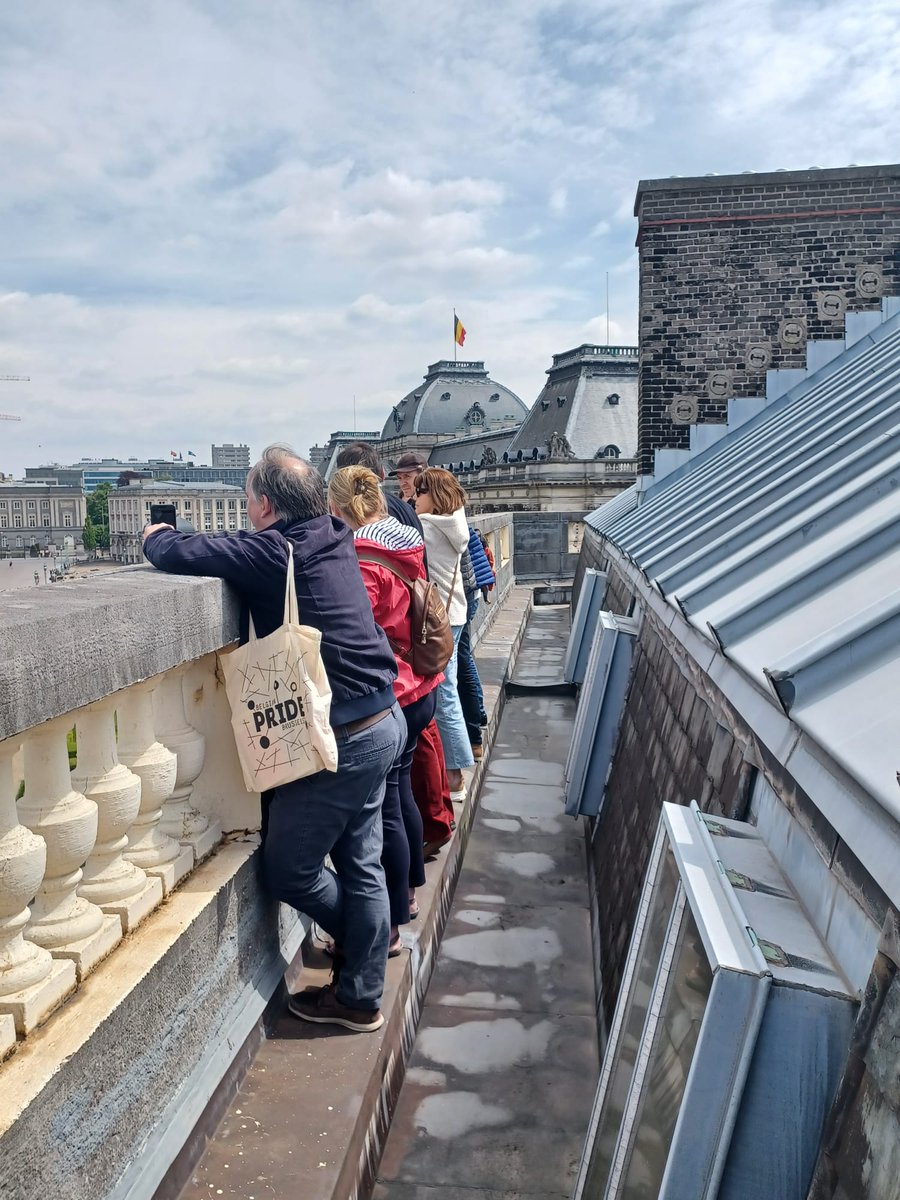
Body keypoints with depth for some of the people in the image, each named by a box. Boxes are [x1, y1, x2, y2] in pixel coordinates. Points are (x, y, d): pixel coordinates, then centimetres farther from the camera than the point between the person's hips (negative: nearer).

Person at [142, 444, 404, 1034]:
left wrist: (157, 535, 3)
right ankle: (362, 997, 32)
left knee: (289, 870, 10)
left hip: (339, 737, -9)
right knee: (362, 865, 17)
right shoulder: (333, 538, 7)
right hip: (382, 721, 9)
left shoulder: (274, 550, -18)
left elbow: (179, 553, -20)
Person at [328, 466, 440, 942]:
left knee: (382, 810, 1)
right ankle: (408, 892, 40)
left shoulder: (365, 561, -21)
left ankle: (389, 928, 14)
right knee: (400, 793, 23)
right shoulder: (404, 543, 6)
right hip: (418, 688, 9)